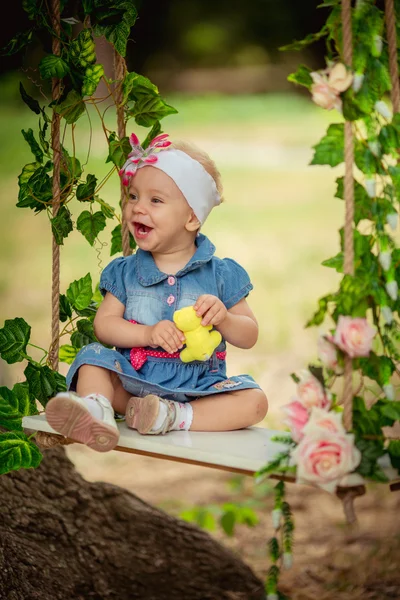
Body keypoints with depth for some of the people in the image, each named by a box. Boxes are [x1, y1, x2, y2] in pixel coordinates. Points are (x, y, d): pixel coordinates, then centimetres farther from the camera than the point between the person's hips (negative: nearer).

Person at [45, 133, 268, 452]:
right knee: (93, 356, -19)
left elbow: (250, 336, 5)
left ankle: (174, 417, -36)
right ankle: (96, 407, -44)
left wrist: (223, 318, -17)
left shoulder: (220, 274, 4)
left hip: (197, 387, -1)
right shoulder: (125, 271, 9)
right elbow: (104, 324, 0)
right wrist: (148, 334, -17)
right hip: (133, 381, 1)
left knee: (254, 401, -25)